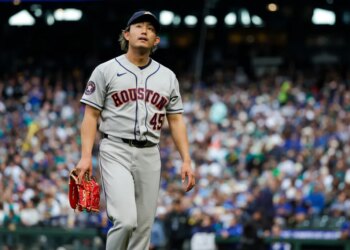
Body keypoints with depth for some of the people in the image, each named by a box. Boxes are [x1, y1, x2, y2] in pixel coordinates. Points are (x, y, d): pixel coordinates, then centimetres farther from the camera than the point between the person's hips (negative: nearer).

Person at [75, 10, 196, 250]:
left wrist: (186, 160, 4)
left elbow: (176, 120, 14)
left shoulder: (168, 77, 13)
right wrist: (86, 156, -11)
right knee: (126, 219, -20)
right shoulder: (106, 71, 2)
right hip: (116, 151, -4)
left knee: (144, 227, 2)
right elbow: (91, 116, 1)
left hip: (150, 155, 4)